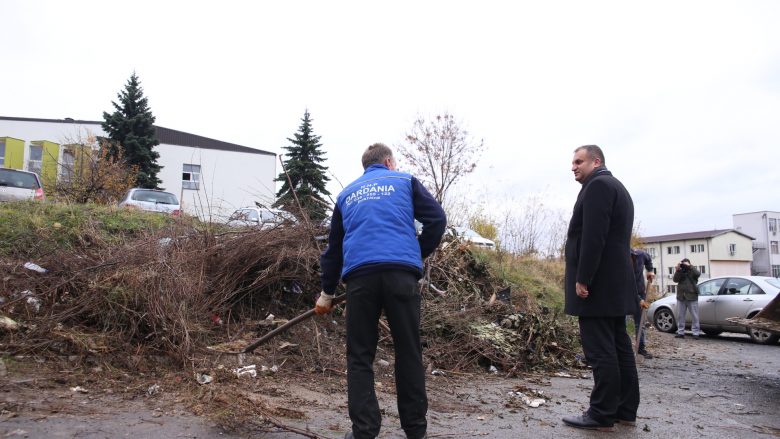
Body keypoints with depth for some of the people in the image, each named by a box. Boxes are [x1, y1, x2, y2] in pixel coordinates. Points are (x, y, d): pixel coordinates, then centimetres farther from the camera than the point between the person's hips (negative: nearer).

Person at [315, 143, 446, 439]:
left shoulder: (347, 194, 27)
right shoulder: (405, 181, 19)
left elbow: (334, 246, 30)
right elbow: (437, 219, 6)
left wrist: (327, 292, 37)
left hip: (360, 275, 2)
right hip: (401, 272, -1)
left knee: (360, 357, 9)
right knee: (409, 353, 8)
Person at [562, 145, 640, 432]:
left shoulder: (597, 185, -9)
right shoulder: (617, 187, 23)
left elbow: (593, 237, -20)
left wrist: (582, 279, -20)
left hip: (598, 283, -10)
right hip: (615, 283, 11)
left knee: (600, 351, -7)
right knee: (619, 347, 11)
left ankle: (602, 415, -2)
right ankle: (625, 410, 18)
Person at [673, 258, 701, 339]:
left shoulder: (692, 271, 5)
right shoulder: (680, 272, 12)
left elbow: (698, 273, -18)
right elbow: (675, 279, -4)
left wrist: (689, 266, -19)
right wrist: (677, 270, -16)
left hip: (692, 297, -3)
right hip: (681, 297, 3)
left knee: (694, 316, -1)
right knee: (680, 316, 5)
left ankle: (695, 333, 1)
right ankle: (680, 332, 10)